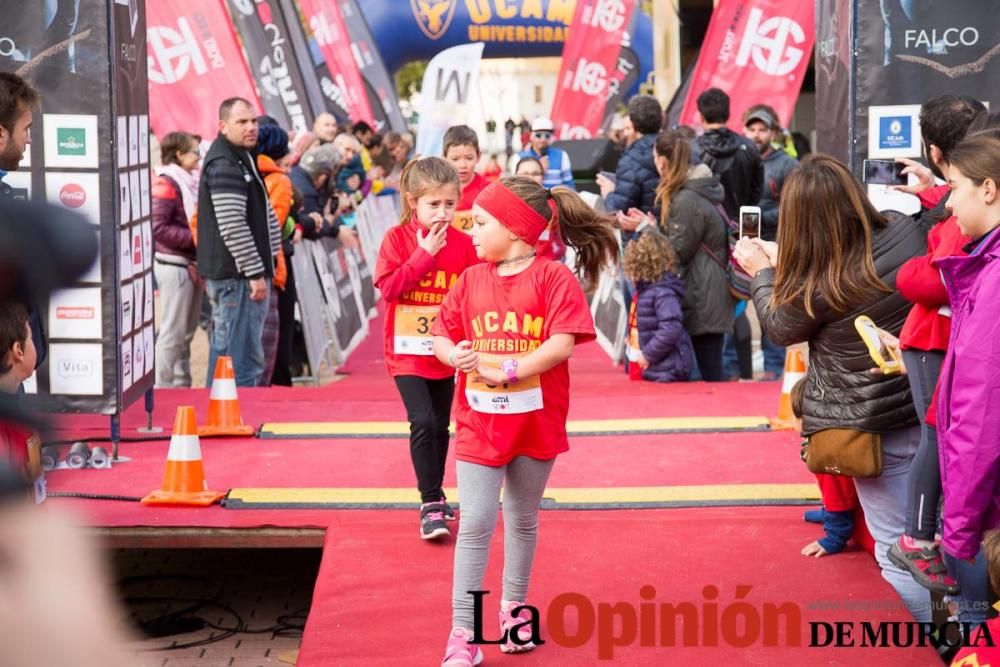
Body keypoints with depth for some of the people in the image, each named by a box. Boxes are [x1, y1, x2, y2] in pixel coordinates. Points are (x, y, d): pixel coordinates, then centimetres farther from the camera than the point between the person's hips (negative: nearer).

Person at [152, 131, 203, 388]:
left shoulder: (188, 182, 15)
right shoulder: (166, 184, -12)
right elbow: (157, 228, -21)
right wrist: (193, 237, -20)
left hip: (192, 264, 9)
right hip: (174, 265, -9)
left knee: (187, 332, 14)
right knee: (173, 332, -6)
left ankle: (181, 385, 22)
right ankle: (163, 388, -1)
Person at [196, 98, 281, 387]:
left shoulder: (240, 157, 18)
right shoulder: (224, 165, -16)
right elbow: (233, 226, -22)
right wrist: (256, 273, -21)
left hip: (233, 275, 11)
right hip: (237, 275, -11)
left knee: (224, 350, 16)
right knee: (243, 360, -10)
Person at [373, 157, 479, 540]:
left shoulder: (462, 243, -1)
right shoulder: (397, 238, -8)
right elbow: (388, 287, -19)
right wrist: (425, 254, -21)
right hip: (407, 350, -4)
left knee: (440, 426, 14)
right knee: (423, 422, -15)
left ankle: (435, 495, 31)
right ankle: (431, 505, -9)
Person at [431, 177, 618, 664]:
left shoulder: (553, 278, -9)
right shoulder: (471, 280, 4)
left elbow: (562, 344, -19)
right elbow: (441, 337, 6)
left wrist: (507, 371, -24)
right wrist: (456, 355, -17)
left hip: (535, 421, -2)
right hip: (479, 421, 2)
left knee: (523, 521, 15)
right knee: (475, 524, -4)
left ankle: (513, 610, 32)